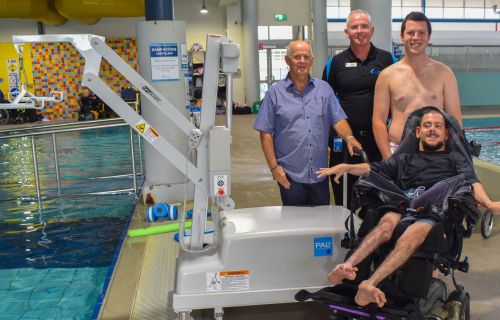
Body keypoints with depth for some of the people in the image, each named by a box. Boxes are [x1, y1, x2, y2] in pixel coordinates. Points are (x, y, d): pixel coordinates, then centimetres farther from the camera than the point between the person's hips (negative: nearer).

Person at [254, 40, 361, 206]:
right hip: (289, 175, -2)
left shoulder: (324, 89, 8)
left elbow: (339, 119, 4)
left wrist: (349, 137, -17)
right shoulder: (275, 93, 1)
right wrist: (273, 166, -7)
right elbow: (266, 133, -1)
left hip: (320, 174, 3)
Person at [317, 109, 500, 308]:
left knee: (414, 233, -36)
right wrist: (346, 167, 4)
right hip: (403, 205, 2)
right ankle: (348, 265, -53)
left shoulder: (456, 159, 32)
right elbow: (373, 169, 22)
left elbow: (472, 182, 13)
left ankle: (369, 284, -52)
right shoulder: (405, 160, 36)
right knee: (387, 222, -35)